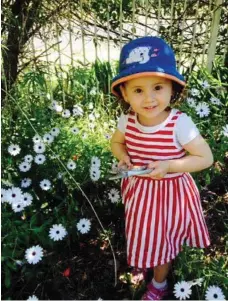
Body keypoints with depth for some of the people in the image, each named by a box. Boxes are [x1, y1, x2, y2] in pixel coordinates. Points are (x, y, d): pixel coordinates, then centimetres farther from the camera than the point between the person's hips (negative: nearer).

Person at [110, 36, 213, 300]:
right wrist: (123, 158, -14)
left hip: (170, 193, -3)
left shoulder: (180, 124, -27)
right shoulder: (127, 121, -14)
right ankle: (142, 259, 61)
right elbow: (116, 142, 8)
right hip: (139, 190, 4)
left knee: (162, 241, 19)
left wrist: (169, 165, -29)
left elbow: (205, 158, -19)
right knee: (145, 234, 27)